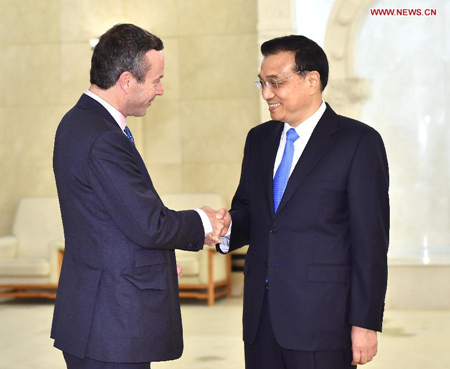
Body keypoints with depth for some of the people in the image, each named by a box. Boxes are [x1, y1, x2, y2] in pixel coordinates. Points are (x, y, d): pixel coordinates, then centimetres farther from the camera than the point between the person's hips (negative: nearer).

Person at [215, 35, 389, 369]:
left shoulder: (359, 141, -6)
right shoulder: (259, 139, 13)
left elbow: (371, 240, -9)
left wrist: (366, 322, -12)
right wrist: (226, 227, -5)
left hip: (322, 318, -5)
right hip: (261, 316, 6)